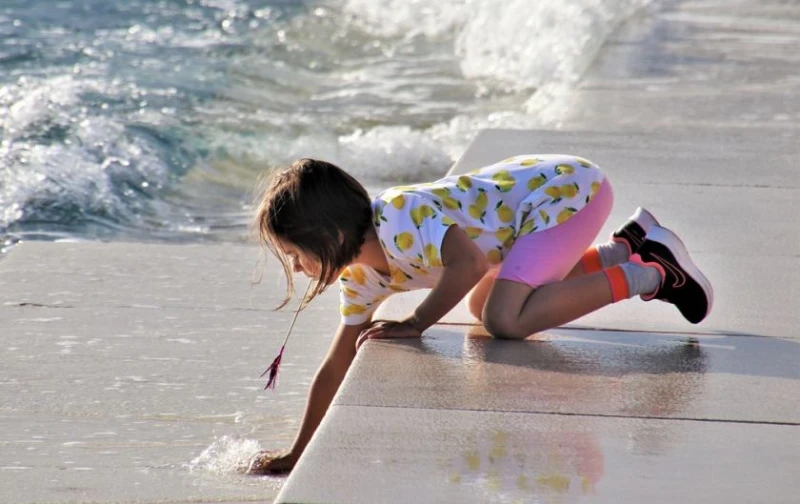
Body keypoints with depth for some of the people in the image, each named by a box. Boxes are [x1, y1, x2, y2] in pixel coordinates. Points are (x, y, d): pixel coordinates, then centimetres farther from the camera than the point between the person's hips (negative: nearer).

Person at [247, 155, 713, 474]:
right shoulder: (362, 277, 2)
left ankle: (647, 276, -10)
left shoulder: (397, 219, -27)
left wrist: (417, 324, -30)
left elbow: (469, 264, -42)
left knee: (504, 321, -25)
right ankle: (626, 248, 22)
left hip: (570, 189, -10)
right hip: (538, 190, 10)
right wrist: (297, 454, 13)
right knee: (483, 307, 25)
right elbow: (335, 368, 11)